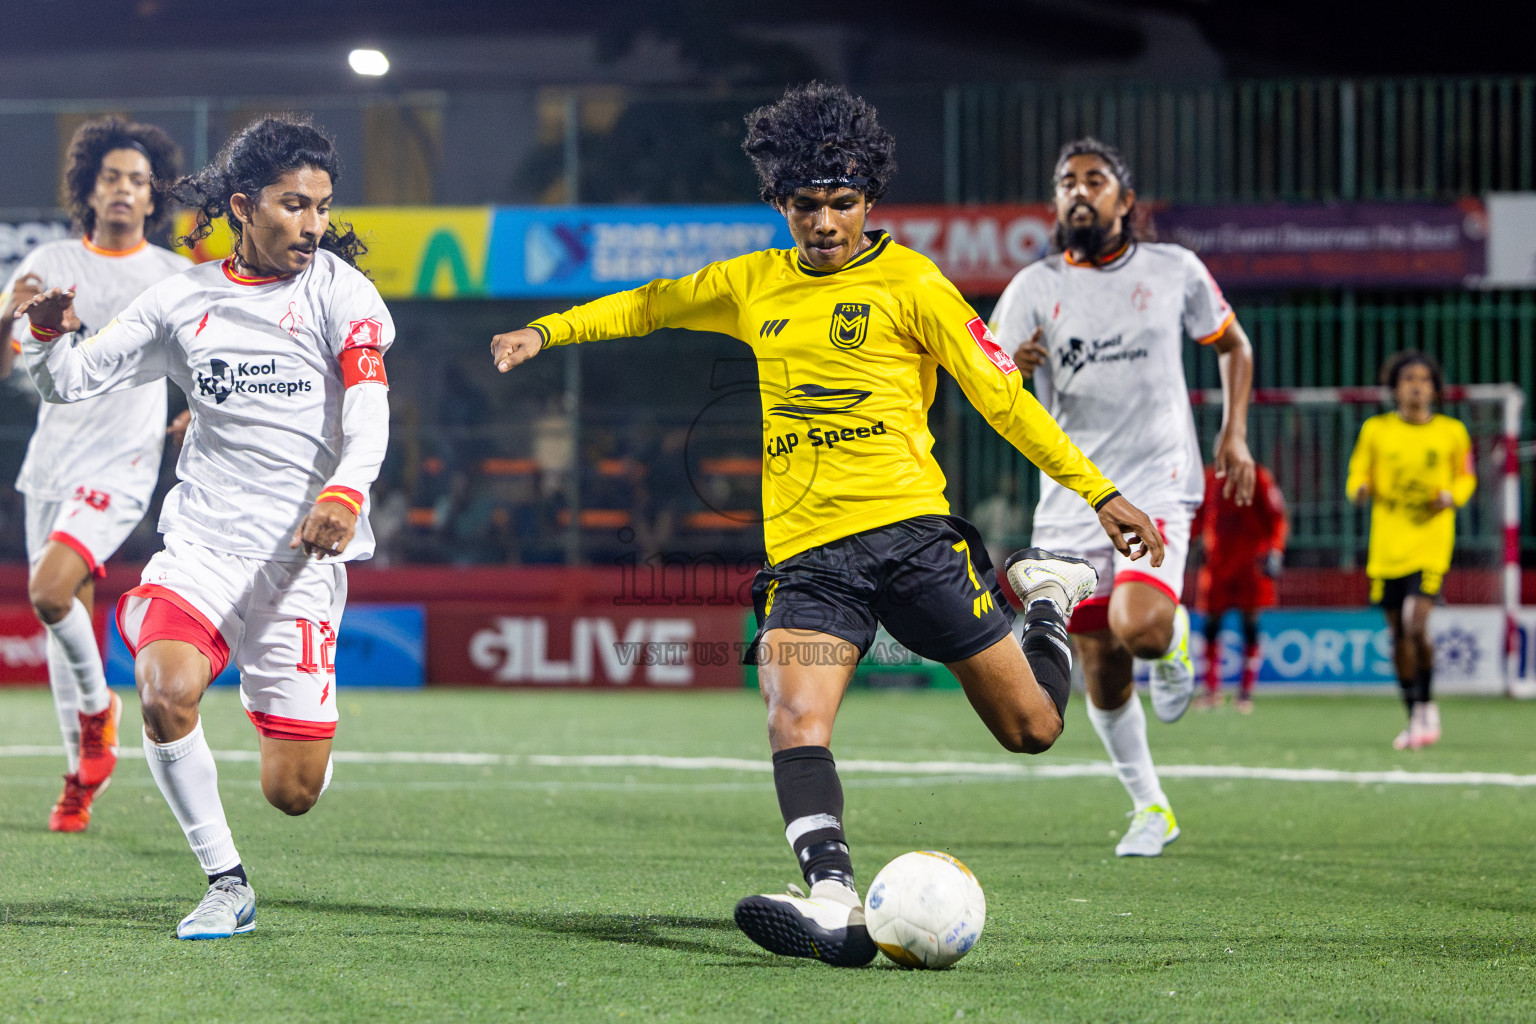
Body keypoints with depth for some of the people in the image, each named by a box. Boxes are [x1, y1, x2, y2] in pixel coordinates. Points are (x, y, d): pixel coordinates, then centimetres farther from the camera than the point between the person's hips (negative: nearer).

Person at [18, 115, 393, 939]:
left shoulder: (338, 289, 0)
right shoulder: (183, 299, 8)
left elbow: (368, 407, -13)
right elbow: (69, 382, 12)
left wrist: (346, 492, -33)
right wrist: (46, 331, -11)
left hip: (300, 555, -1)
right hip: (201, 540, 1)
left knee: (291, 793, -3)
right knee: (165, 695, -29)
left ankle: (275, 702, 35)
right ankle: (227, 885, -10)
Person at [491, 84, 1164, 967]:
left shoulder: (909, 284, 1)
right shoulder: (754, 285, 15)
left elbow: (1000, 393, 1)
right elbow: (652, 305, 33)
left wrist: (1100, 494, -2)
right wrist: (547, 331, 26)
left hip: (908, 531, -3)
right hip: (806, 553, 3)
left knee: (1031, 728, 1)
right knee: (796, 720, -24)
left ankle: (1046, 598, 31)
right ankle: (835, 904, -35)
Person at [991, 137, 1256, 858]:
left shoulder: (1174, 271, 2)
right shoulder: (1034, 288, 1)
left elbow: (1232, 345, 18)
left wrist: (1235, 432, 7)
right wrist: (1012, 368, -29)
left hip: (1156, 486, -2)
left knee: (1136, 626, -27)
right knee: (1102, 679, 5)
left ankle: (1173, 640, 10)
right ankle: (1149, 808, 25)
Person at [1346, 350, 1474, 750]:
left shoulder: (1452, 432, 2)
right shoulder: (1375, 430, 4)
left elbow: (1466, 478, 14)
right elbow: (1358, 475, 10)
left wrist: (1451, 496, -8)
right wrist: (1360, 489, -13)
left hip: (1430, 547, -2)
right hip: (1387, 547, 2)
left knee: (1416, 626, -19)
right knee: (1398, 635, 7)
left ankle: (1426, 705, 1)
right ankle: (1415, 717, 22)